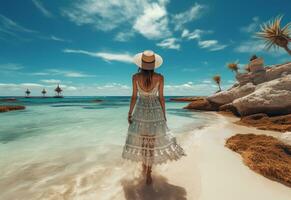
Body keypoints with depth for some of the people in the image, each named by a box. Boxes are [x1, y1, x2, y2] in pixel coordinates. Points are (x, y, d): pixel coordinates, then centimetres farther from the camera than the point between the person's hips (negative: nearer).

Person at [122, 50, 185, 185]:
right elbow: (161, 98, -5)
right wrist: (164, 114, 6)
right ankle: (148, 172, 17)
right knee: (152, 141, 11)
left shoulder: (136, 77, -8)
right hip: (155, 111, 0)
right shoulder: (160, 77, -8)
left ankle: (145, 166, 35)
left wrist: (130, 113, 4)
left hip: (140, 110, 1)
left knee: (141, 139, 18)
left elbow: (134, 97, -7)